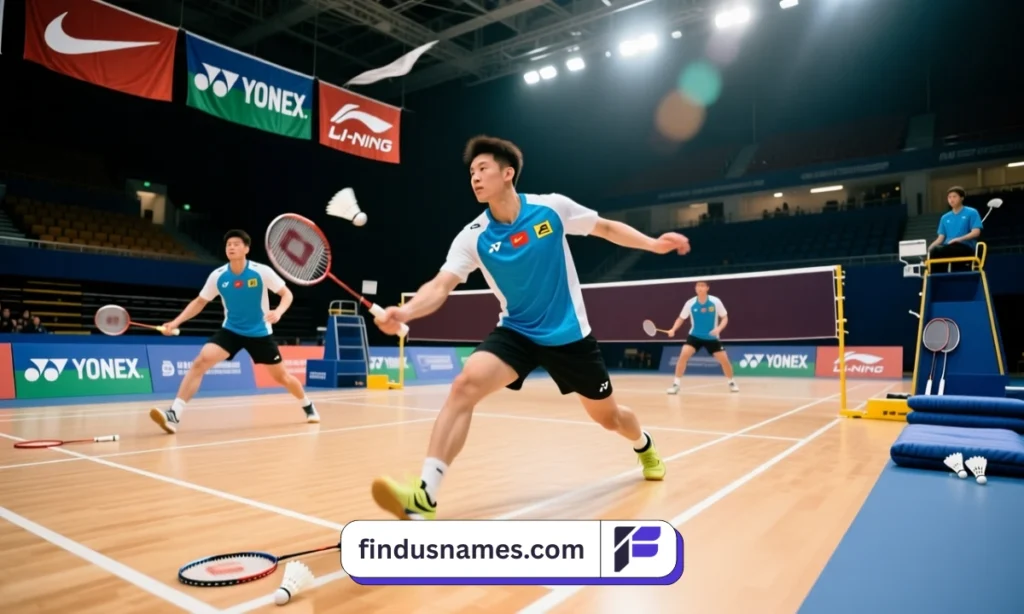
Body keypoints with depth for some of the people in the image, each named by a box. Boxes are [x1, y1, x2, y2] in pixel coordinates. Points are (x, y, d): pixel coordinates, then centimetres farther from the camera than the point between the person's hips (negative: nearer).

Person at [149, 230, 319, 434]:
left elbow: (287, 294, -10)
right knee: (200, 361, -22)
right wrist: (176, 322, -8)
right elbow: (199, 302, 4)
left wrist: (278, 311, -31)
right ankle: (174, 414, -20)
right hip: (230, 330, 2)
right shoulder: (217, 276, -9)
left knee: (282, 377, 7)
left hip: (260, 333, -2)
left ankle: (308, 406, 34)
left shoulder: (262, 272, -16)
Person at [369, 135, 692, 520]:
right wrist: (404, 312, -40)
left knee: (608, 417, 14)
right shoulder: (473, 238, -10)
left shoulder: (553, 208, -11)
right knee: (465, 385, -27)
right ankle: (425, 497, -25)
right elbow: (440, 287, -21)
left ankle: (644, 445, 53)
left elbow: (607, 228, 5)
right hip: (516, 332, 0)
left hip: (569, 333, 0)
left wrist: (653, 244, -5)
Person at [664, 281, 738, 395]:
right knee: (683, 355, -22)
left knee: (724, 360, -2)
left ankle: (731, 382, 28)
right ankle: (676, 384, -12)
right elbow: (681, 318, -1)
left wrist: (719, 328, -24)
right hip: (695, 336, 0)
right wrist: (673, 329, -18)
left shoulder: (715, 301, -13)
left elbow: (725, 318, -4)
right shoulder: (690, 303, -11)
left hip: (711, 337, 0)